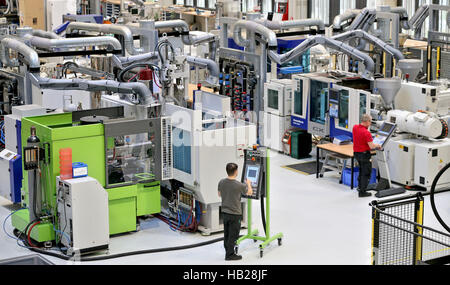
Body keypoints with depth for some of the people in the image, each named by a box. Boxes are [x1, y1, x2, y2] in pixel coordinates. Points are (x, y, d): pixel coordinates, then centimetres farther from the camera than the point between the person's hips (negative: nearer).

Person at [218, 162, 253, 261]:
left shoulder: (221, 182, -5)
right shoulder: (239, 185, -21)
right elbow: (249, 192, -2)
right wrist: (248, 184, 16)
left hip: (225, 212, 6)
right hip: (235, 214, -6)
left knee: (226, 234, 17)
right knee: (233, 235, 5)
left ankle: (228, 252, 28)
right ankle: (230, 255, 11)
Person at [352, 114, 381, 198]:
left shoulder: (355, 127, -1)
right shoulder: (366, 133, -25)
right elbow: (371, 146, -24)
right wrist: (377, 145, -6)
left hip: (356, 153, 8)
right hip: (364, 154, -8)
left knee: (362, 170, 26)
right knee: (366, 173, 3)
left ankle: (360, 187, 35)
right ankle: (362, 192, 4)